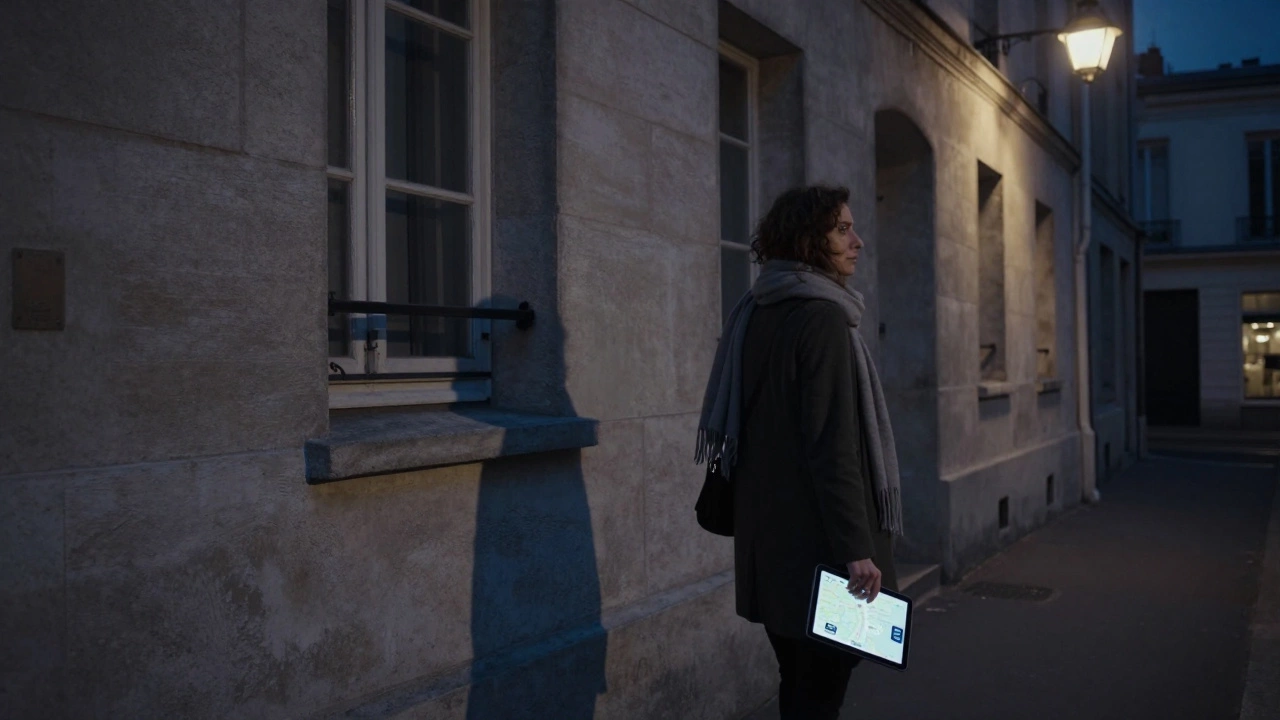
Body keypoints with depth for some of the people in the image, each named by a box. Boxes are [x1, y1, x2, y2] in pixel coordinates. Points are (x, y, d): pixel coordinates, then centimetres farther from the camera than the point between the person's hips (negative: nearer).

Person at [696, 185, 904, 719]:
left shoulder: (756, 314, 10)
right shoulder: (822, 317, -15)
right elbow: (833, 447, -20)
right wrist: (857, 547, -19)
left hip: (768, 531, 9)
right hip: (817, 539, -8)